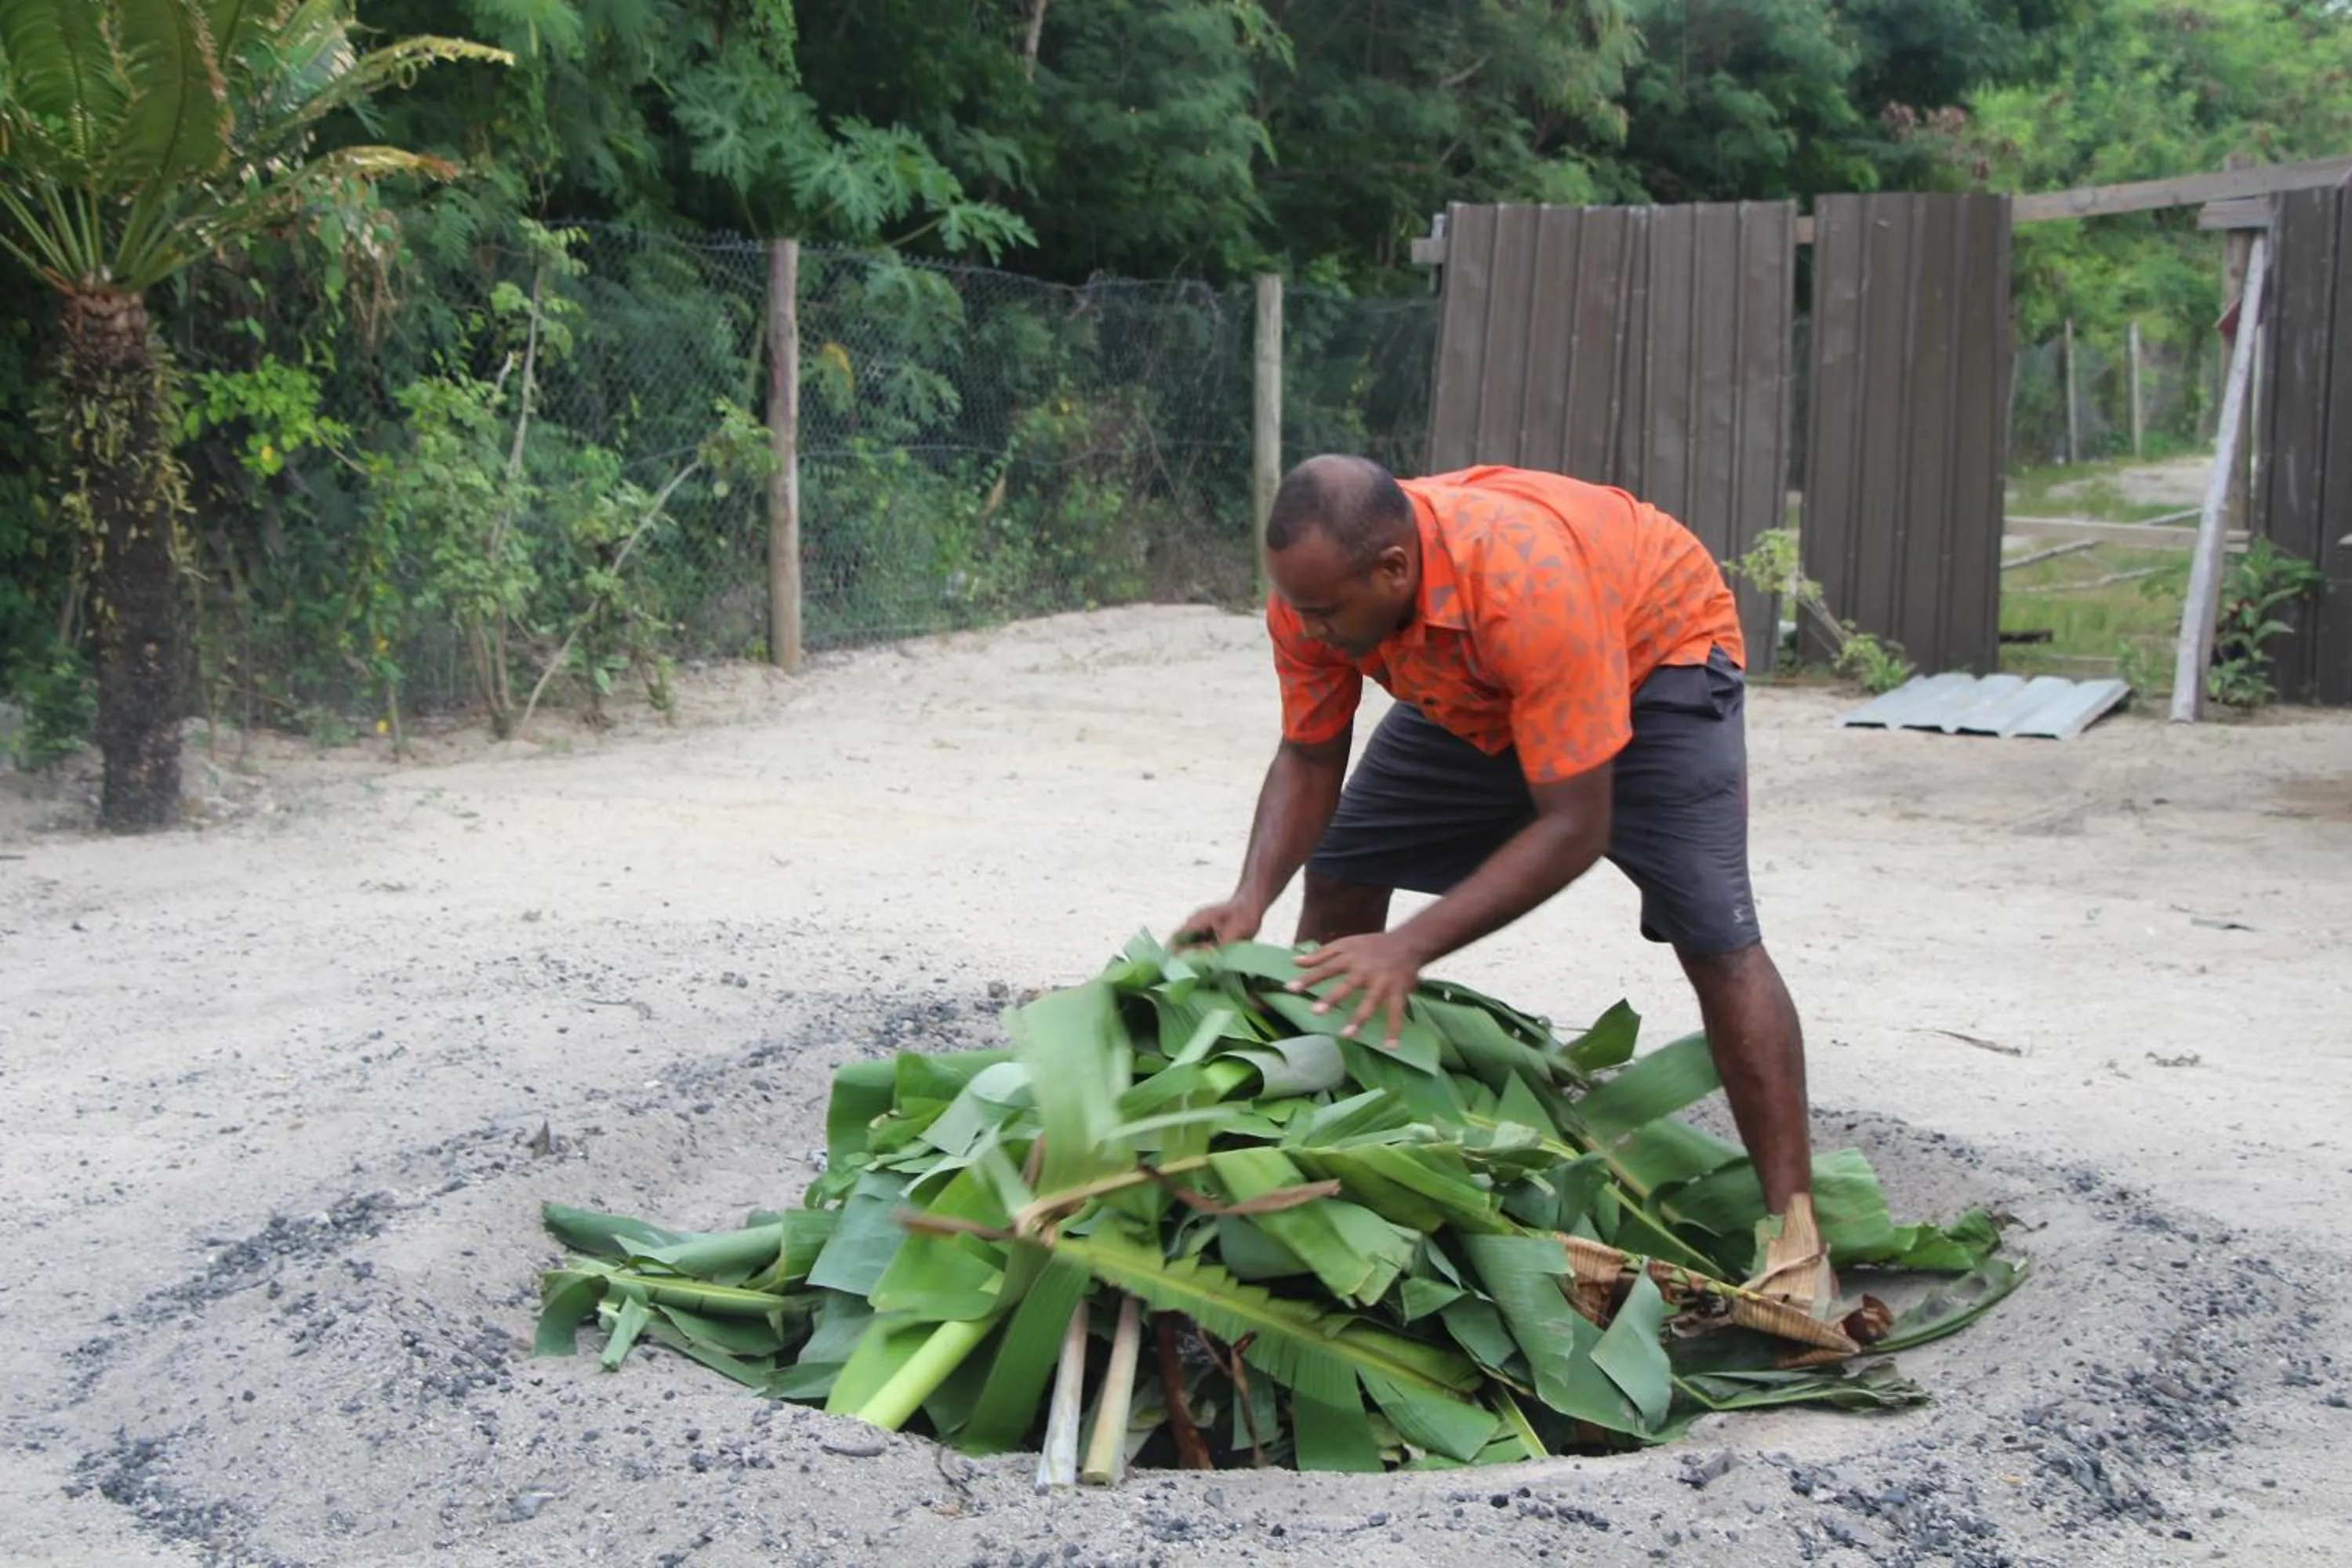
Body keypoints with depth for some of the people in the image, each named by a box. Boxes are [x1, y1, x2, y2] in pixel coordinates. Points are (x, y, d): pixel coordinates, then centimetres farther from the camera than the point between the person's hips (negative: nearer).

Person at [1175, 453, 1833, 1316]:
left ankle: (1793, 1232, -13)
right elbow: (1307, 761, -13)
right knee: (1338, 876, 0)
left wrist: (1413, 947, -46)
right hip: (1473, 694, 6)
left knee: (1713, 936, -20)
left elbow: (1575, 827, -39)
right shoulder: (1310, 584, -26)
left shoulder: (1531, 584, -44)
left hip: (1655, 653, -6)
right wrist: (1251, 900, -30)